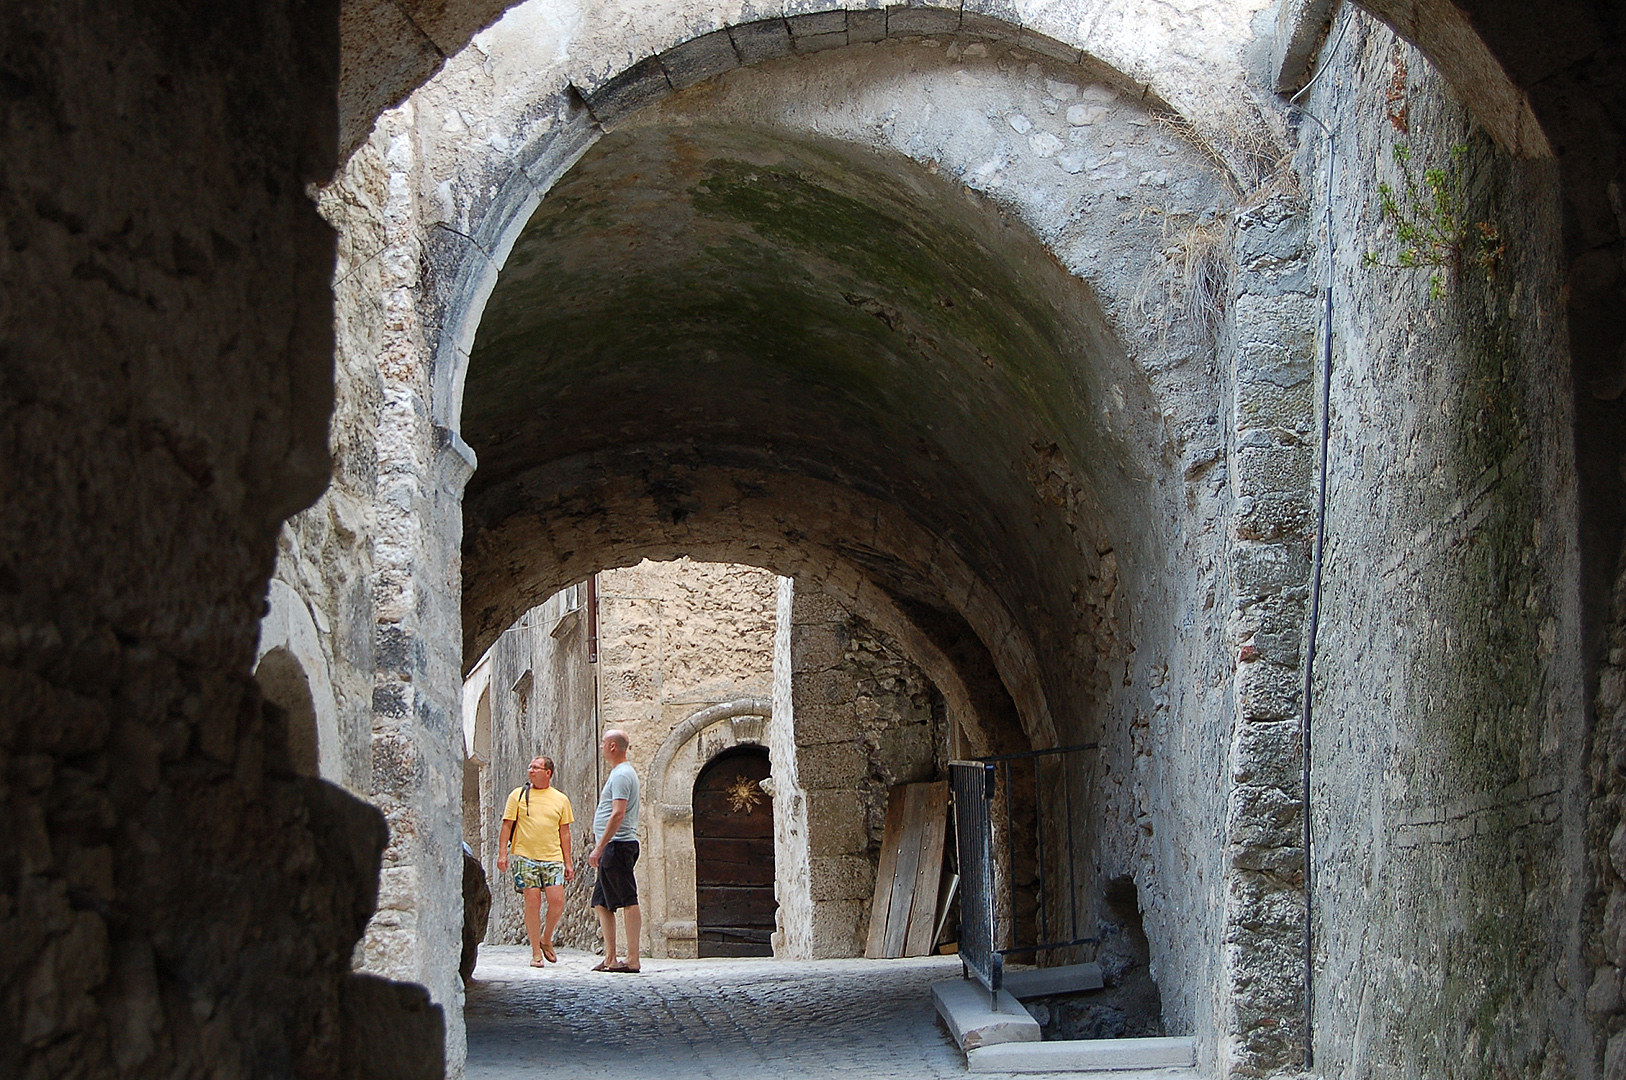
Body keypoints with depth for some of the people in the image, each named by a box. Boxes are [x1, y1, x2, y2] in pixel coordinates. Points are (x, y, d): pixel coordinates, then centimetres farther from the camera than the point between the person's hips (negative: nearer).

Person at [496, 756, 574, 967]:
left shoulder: (560, 799, 11)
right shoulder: (518, 795, 7)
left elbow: (564, 833, 13)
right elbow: (507, 826, 5)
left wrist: (568, 863, 9)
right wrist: (502, 853, -6)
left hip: (553, 858, 1)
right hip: (525, 857, -1)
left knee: (557, 901, -9)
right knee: (532, 902, -4)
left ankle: (546, 939, 17)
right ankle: (536, 952, 5)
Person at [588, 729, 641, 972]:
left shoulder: (621, 775, -12)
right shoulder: (620, 773, 21)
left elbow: (618, 815, -21)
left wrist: (599, 848, -21)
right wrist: (601, 849, 22)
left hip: (617, 845, -11)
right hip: (612, 849, 11)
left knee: (628, 901, -10)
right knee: (601, 903, 12)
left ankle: (633, 959, -12)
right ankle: (610, 958, 14)